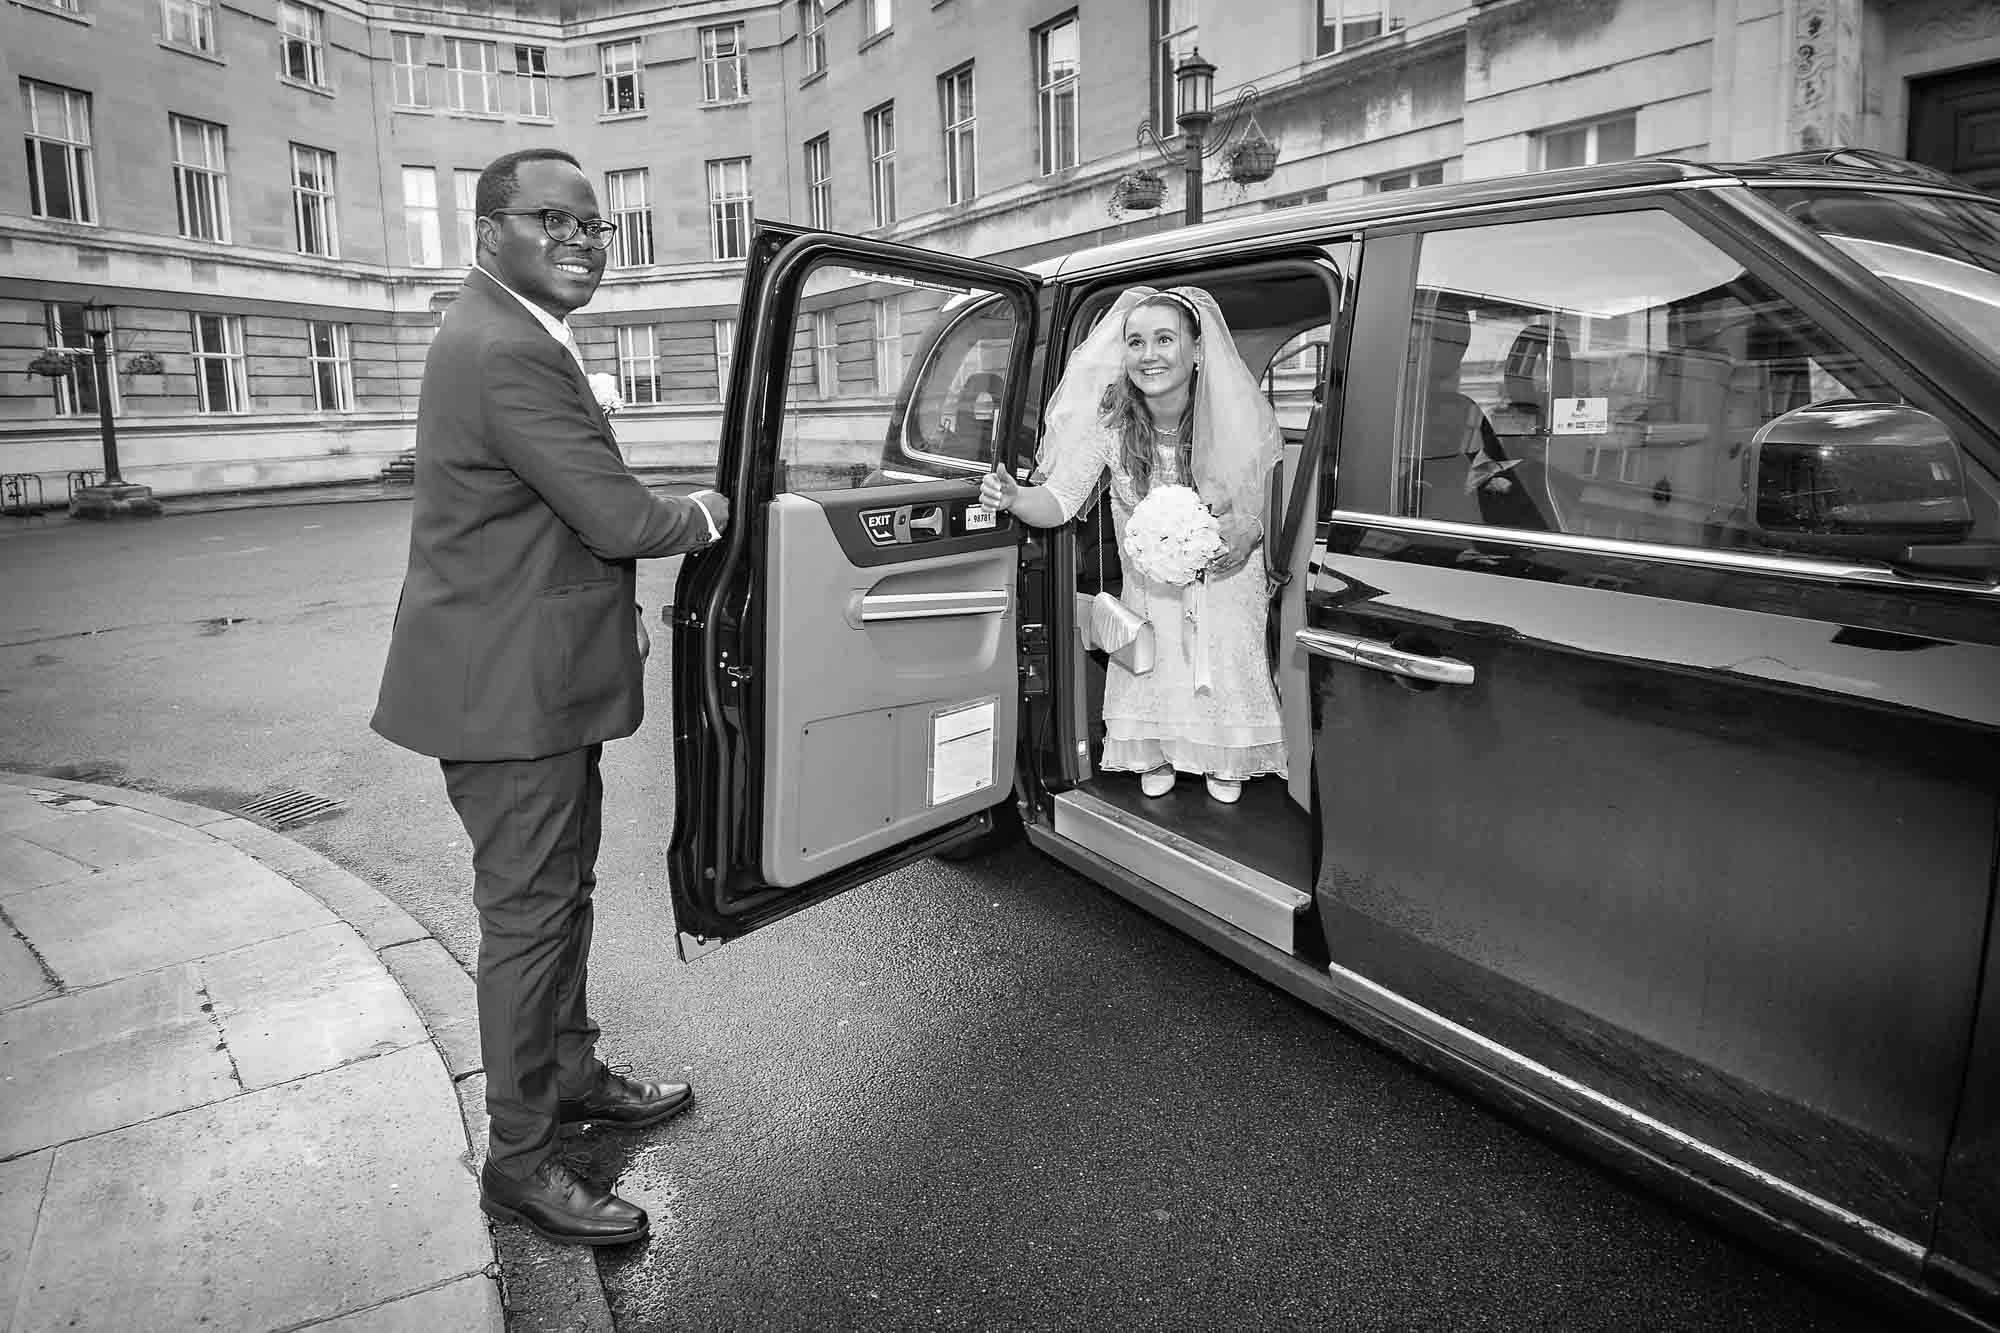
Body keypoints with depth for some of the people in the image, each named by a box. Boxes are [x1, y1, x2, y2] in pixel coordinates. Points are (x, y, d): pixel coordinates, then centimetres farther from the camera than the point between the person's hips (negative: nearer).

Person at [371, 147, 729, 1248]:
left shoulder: (510, 336, 14)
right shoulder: (506, 354, -22)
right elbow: (619, 517, -23)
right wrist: (704, 515, -4)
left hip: (538, 681, 11)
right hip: (509, 693, -11)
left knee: (563, 895, 21)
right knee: (527, 916, 1)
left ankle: (571, 1075, 39)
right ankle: (519, 1160, 17)